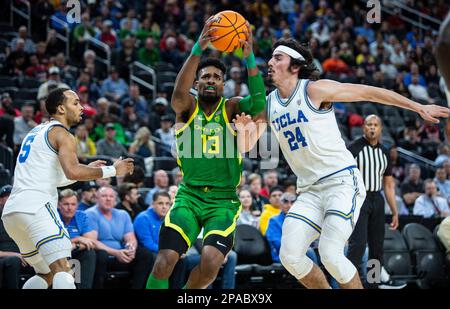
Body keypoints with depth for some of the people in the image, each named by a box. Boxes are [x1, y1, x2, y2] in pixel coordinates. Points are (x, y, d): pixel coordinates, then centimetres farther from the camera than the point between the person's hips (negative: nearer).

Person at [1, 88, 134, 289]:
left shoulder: (37, 131, 26)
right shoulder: (62, 134, -1)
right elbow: (72, 172, -19)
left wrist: (87, 170, 29)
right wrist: (112, 171, -9)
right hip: (35, 206, -9)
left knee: (46, 274, 20)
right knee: (62, 270, -19)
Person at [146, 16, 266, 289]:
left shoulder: (231, 108, 2)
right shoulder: (187, 108, 2)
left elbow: (258, 105, -20)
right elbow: (179, 93, -22)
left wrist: (249, 58, -32)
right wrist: (198, 50, -37)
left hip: (224, 200, 0)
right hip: (189, 196, 0)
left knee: (211, 261, -21)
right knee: (165, 262, -17)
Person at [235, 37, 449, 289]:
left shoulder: (314, 90, -8)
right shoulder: (269, 103, 9)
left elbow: (369, 92, -5)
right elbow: (247, 146, 11)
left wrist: (419, 107, -5)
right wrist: (244, 131, -14)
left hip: (343, 180, -6)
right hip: (310, 190, 6)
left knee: (330, 254, -20)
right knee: (290, 256, -8)